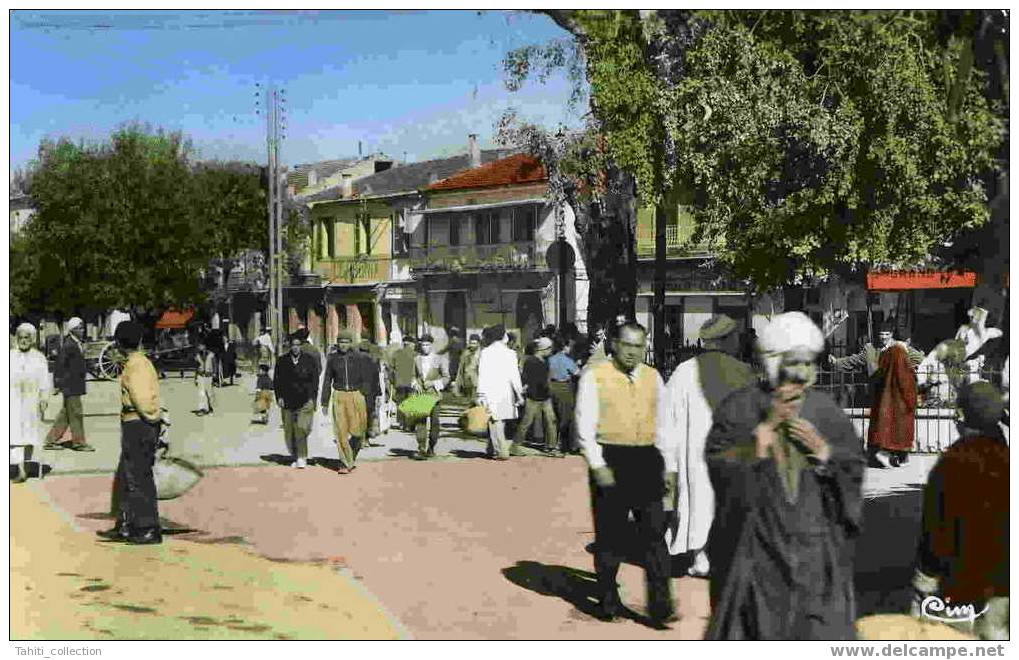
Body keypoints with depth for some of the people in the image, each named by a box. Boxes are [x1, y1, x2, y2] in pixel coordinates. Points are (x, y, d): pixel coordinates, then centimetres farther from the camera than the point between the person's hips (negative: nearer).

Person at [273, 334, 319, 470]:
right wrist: (279, 397, 0)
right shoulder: (282, 361, 9)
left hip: (305, 401, -3)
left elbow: (315, 380, 7)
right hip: (287, 402, 3)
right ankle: (296, 458, 16)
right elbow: (277, 380, 11)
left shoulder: (309, 360, 6)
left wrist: (312, 398, -1)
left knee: (300, 429, -13)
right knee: (289, 432, 5)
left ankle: (302, 458, -10)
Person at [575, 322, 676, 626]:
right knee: (609, 534, 6)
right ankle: (608, 601, 20)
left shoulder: (653, 378, 12)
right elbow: (585, 425, -6)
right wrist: (598, 465, -14)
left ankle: (660, 606, -1)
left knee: (654, 533, -3)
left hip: (647, 459, 3)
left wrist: (669, 466, 13)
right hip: (610, 460, -3)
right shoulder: (595, 376, -2)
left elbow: (662, 426, 17)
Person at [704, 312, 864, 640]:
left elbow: (854, 468, 8)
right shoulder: (740, 407, -3)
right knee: (757, 625, 3)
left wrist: (823, 451, -10)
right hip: (757, 542, -2)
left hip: (814, 546, 2)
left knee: (817, 632, 1)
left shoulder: (826, 410, 6)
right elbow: (719, 462, -14)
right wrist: (767, 426, -17)